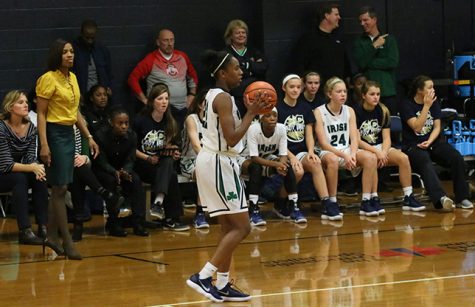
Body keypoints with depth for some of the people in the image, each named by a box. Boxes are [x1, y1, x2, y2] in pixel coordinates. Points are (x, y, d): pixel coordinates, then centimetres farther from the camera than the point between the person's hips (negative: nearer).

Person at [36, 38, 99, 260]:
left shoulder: (72, 78, 13)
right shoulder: (48, 79, -10)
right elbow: (41, 114, -13)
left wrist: (89, 137, 18)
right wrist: (43, 144, -20)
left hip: (69, 134, 8)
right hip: (54, 133, -8)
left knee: (60, 188, 9)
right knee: (60, 188, -7)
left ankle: (52, 237, 15)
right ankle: (67, 241, -4)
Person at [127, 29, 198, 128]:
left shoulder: (182, 57, 13)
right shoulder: (151, 60, -1)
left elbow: (193, 76, 26)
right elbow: (133, 78, -2)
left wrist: (192, 95, 15)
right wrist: (144, 99, -5)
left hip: (183, 109, 4)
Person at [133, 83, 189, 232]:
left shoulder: (170, 123, 8)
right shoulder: (141, 121, -6)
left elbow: (175, 147, 17)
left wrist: (175, 153, -6)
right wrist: (148, 158, -14)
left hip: (164, 165, 4)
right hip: (143, 166, -4)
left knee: (168, 163, -33)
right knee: (171, 175, -31)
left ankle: (158, 203, -48)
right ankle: (171, 218, -34)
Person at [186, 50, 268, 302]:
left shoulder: (213, 95, 14)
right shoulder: (224, 98, -15)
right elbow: (231, 139, -22)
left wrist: (248, 112, 13)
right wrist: (251, 114, -13)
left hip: (211, 161, 10)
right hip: (219, 163, -10)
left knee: (229, 227, 12)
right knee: (242, 227, -7)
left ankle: (223, 285, 14)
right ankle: (203, 277, -10)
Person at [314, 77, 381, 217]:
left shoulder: (349, 111, 9)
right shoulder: (319, 112, -6)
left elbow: (354, 138, 2)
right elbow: (323, 143, -12)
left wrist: (352, 154, -19)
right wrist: (344, 155, -24)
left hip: (347, 151, 5)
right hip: (327, 152, -5)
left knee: (370, 157, -23)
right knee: (332, 160, -40)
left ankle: (367, 201, -20)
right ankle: (332, 203, -29)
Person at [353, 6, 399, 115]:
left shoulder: (388, 39, 7)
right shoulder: (359, 41, 9)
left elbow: (393, 62, -6)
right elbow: (360, 63, -5)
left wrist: (369, 63, -5)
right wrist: (374, 46, -9)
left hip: (388, 91, 0)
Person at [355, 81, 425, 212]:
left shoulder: (383, 111, 6)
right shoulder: (356, 112, -7)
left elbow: (386, 138, 1)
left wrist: (383, 153, -19)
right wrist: (376, 152, -21)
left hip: (380, 147, 4)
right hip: (362, 150, -4)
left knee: (403, 158, -22)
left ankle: (408, 198, -17)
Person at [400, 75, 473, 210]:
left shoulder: (435, 103, 11)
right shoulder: (407, 106, -4)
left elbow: (437, 127, 5)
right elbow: (417, 127, -15)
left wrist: (429, 141, -13)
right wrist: (426, 106, -15)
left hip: (434, 142, 5)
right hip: (413, 146, -5)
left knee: (457, 158, -22)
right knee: (425, 163, -38)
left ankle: (462, 198, -19)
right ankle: (441, 198, -58)